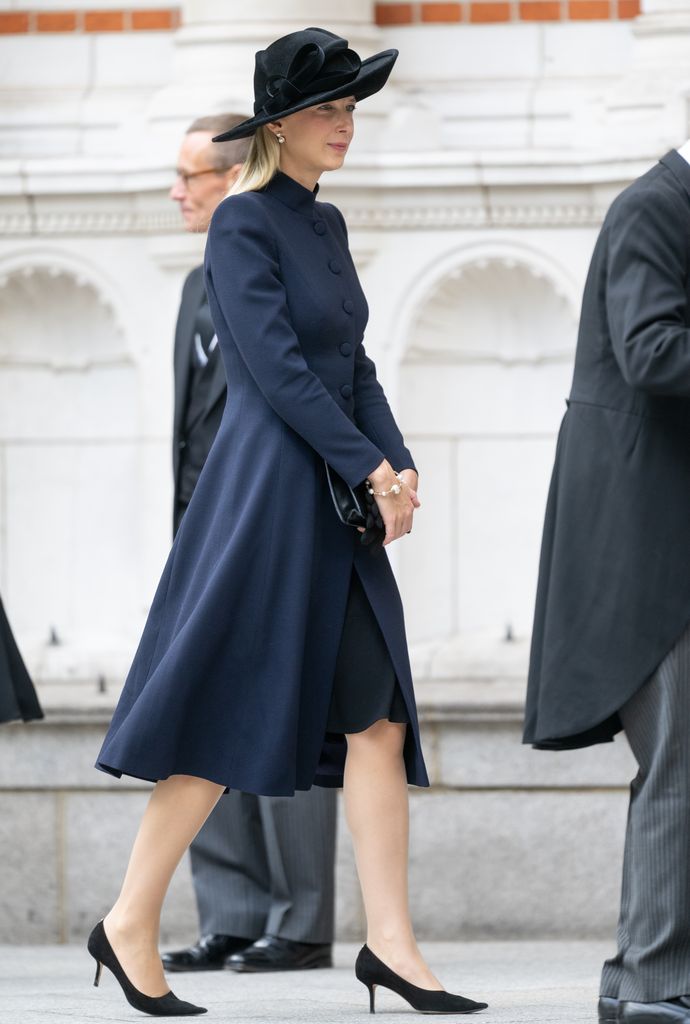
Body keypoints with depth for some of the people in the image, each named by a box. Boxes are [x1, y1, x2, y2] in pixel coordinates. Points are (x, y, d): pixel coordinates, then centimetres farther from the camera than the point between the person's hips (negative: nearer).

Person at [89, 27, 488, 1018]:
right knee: (224, 725, -4)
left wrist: (400, 462, 0)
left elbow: (353, 363, 15)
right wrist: (370, 467, -15)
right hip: (266, 495, -8)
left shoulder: (325, 224, 16)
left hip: (339, 508, 8)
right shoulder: (242, 224, -9)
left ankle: (391, 944, 0)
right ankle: (131, 926, 6)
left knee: (377, 717, 1)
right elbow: (275, 365, -16)